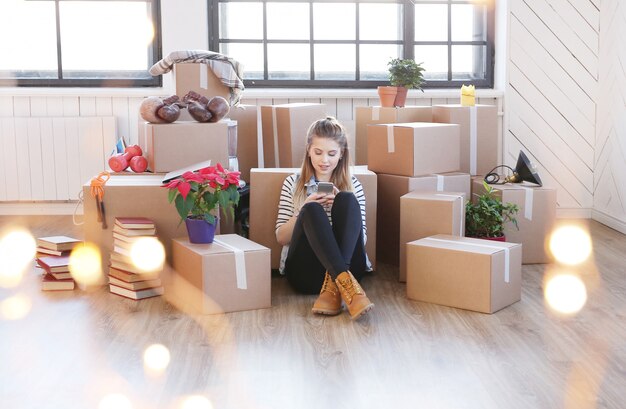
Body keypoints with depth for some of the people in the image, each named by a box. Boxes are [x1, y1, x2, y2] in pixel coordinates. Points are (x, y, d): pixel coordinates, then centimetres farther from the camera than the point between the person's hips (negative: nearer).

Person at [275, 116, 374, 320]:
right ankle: (346, 285, -45)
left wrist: (343, 208, -9)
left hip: (346, 265, 1)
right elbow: (281, 238, 9)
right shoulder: (293, 183, 14)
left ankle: (334, 287, -37)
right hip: (304, 272, -1)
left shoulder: (353, 185, 15)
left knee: (347, 199, -22)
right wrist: (304, 210, -9)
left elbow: (361, 237, 8)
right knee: (312, 210, -27)